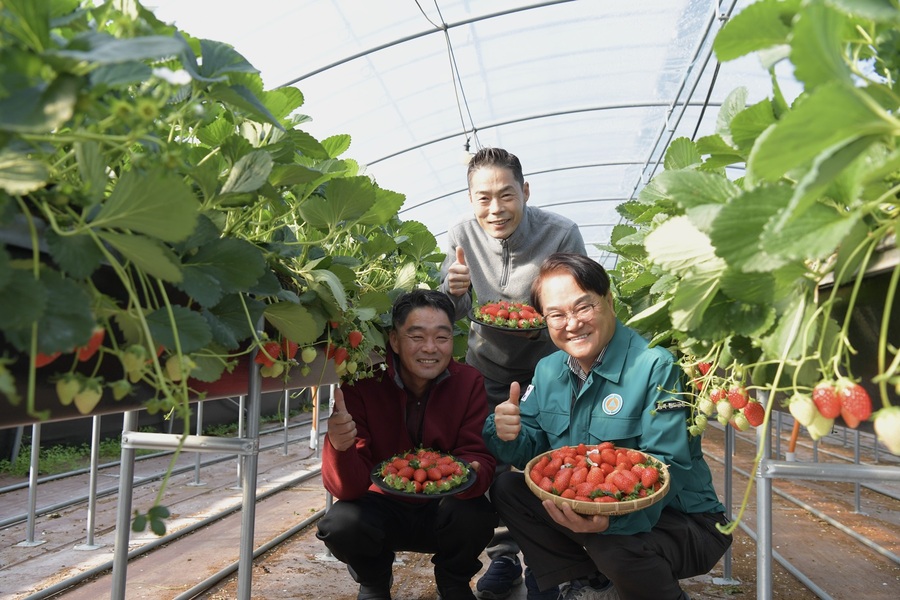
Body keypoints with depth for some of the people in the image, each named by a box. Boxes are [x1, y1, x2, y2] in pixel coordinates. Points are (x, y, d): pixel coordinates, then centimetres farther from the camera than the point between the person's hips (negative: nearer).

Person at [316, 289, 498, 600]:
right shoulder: (362, 384, -18)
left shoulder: (468, 382, -14)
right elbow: (348, 488, -22)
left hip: (441, 510, 1)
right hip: (382, 506, 0)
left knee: (476, 516, -29)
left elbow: (480, 458, -16)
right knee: (341, 524, -29)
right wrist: (339, 447, -46)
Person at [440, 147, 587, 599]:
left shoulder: (561, 234, -24)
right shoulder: (462, 235, -16)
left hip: (543, 364, -2)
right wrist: (455, 291, -29)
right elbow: (452, 314, -6)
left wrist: (545, 322, -36)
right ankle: (503, 556, 27)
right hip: (486, 364, 2)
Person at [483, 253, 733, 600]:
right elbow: (532, 448, 3)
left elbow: (667, 468, -26)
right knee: (507, 489, -3)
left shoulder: (655, 366, -21)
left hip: (679, 518, -6)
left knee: (617, 544, -35)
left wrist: (612, 517, -43)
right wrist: (510, 436, -22)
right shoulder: (548, 370, 1)